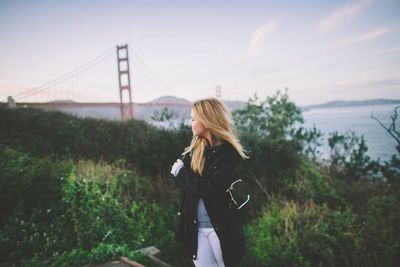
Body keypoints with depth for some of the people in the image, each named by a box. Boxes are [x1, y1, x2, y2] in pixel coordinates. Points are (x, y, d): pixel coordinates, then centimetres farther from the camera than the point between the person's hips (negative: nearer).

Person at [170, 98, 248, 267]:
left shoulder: (229, 152, -15)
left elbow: (210, 189, -24)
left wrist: (181, 172, -12)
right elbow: (180, 179, -1)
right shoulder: (194, 148, 4)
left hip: (220, 226, -4)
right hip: (195, 226, 5)